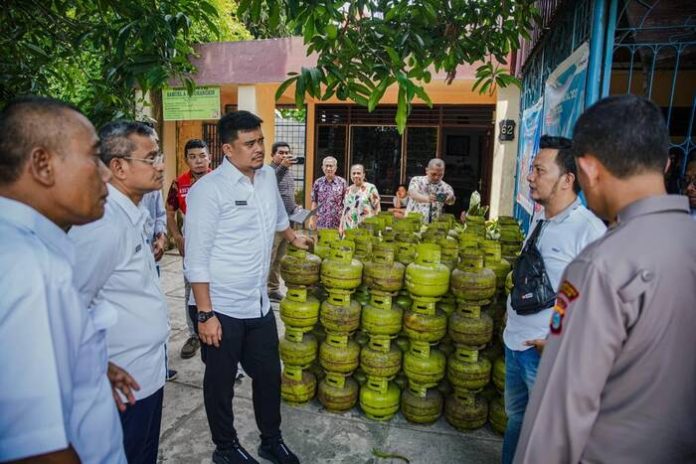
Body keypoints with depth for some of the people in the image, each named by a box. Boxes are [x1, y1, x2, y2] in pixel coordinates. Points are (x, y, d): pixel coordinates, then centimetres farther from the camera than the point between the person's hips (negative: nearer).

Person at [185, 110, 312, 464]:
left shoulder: (268, 177, 4)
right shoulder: (208, 189, -16)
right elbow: (196, 258, -16)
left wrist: (294, 238, 41)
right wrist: (205, 313, -17)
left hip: (260, 304, 6)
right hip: (222, 309, -6)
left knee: (269, 375, 17)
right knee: (221, 382, 13)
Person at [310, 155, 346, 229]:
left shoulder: (342, 182, 0)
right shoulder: (318, 182, 5)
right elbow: (314, 202, 9)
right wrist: (312, 218, 3)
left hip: (337, 223, -1)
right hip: (321, 223, 1)